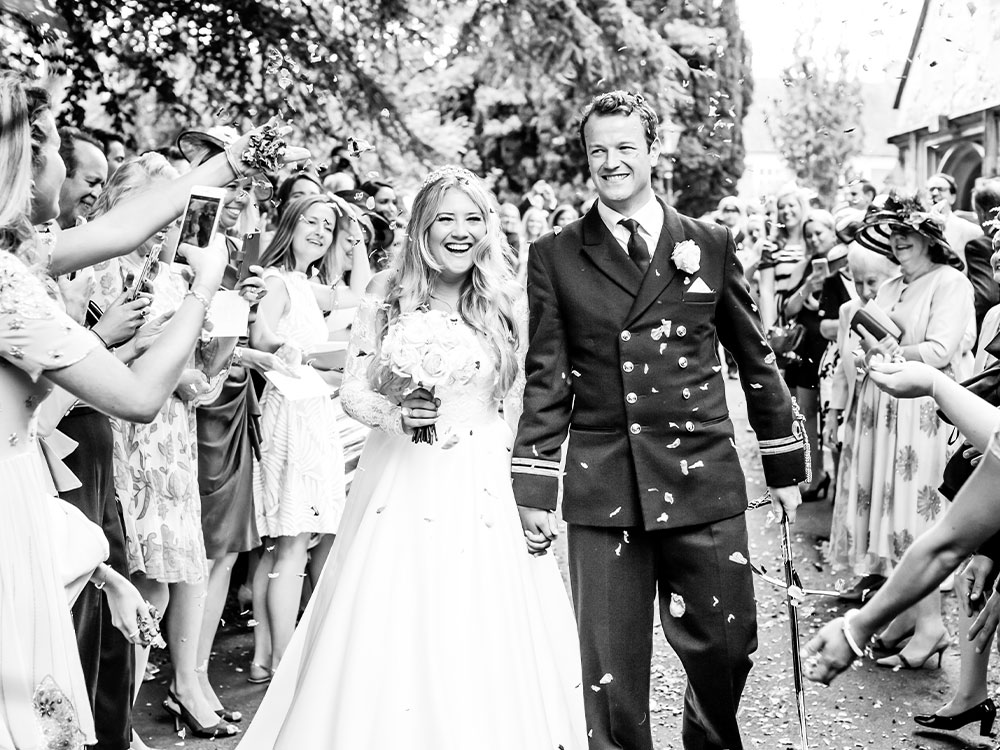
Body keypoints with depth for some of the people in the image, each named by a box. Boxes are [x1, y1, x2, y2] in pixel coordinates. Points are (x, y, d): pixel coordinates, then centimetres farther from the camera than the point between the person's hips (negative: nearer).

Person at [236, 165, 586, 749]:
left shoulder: (506, 305, 3)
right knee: (389, 641, 1)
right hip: (400, 483, 0)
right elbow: (354, 390, 3)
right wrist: (394, 415, -17)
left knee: (482, 641, 0)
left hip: (482, 490, 0)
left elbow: (524, 406, 8)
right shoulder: (390, 297, 3)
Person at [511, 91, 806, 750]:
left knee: (727, 645, 8)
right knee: (609, 670, 5)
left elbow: (757, 361, 11)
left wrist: (785, 466, 12)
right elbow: (546, 379, 2)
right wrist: (534, 490, -2)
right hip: (601, 491, -1)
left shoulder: (711, 245, 7)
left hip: (704, 481, 1)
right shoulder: (555, 256, 4)